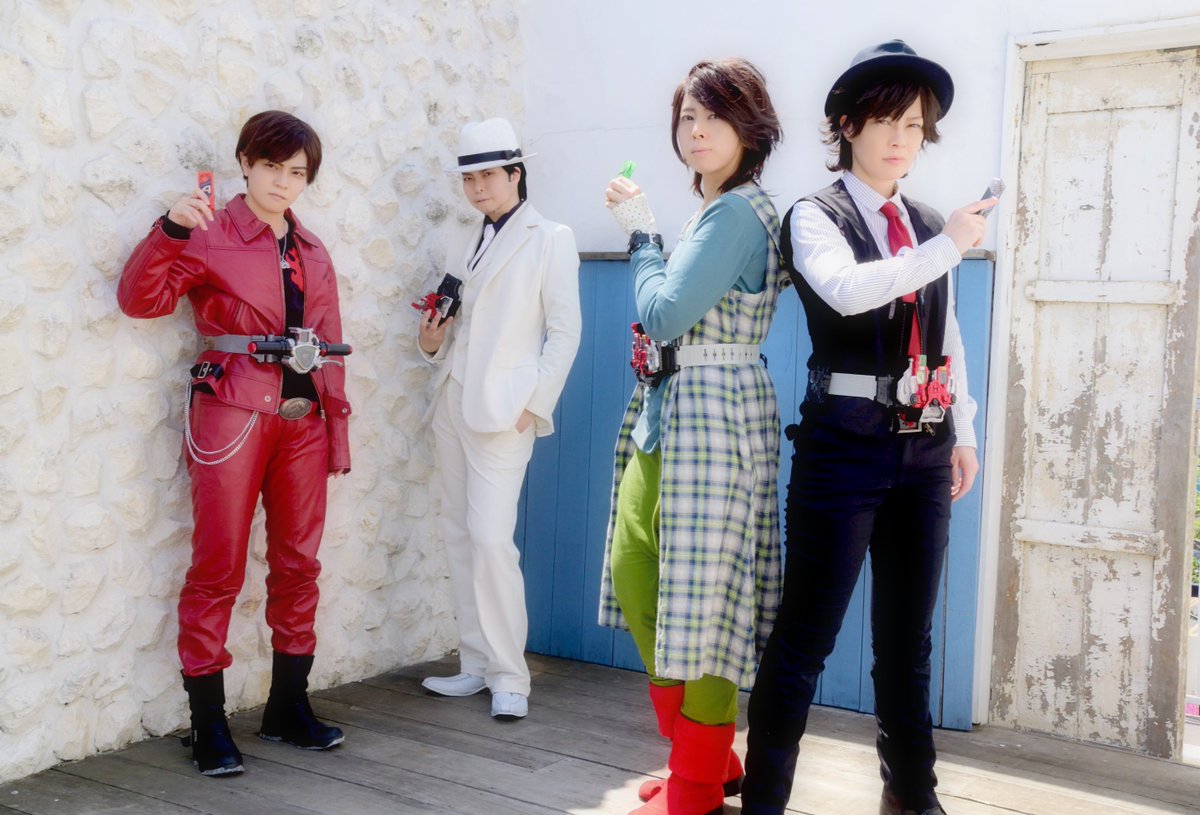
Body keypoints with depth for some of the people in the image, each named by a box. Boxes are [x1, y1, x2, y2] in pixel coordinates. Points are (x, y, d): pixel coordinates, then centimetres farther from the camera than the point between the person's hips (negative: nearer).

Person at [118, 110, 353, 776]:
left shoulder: (312, 253, 14)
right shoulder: (209, 237, -1)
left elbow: (330, 345, 14)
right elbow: (140, 299, -13)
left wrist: (337, 425, 9)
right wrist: (169, 230, -27)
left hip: (303, 421, 6)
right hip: (233, 418, -5)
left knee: (299, 565, 10)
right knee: (218, 571, -1)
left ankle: (288, 707, 22)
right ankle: (208, 725, 8)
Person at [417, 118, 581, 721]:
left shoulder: (549, 239, 1)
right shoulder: (464, 249, 19)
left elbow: (565, 331, -4)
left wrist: (535, 404, -11)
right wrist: (431, 340, 0)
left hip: (503, 410, -7)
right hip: (452, 401, 7)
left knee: (490, 538, -14)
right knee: (459, 537, 8)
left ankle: (509, 676, -3)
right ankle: (477, 665, 17)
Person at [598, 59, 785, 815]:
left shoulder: (739, 213, -14)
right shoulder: (715, 211, 15)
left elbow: (663, 315, -19)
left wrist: (641, 232, -6)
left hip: (711, 415, -10)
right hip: (667, 413, 10)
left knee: (700, 595, -2)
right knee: (633, 573, 13)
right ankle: (697, 751, 28)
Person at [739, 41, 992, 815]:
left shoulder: (929, 226, 14)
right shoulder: (815, 217, -3)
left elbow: (948, 340, 19)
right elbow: (847, 290, -25)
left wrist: (964, 433, 16)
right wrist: (951, 247, -20)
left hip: (923, 451, 6)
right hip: (846, 447, -6)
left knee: (907, 638, 15)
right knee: (805, 637, -3)